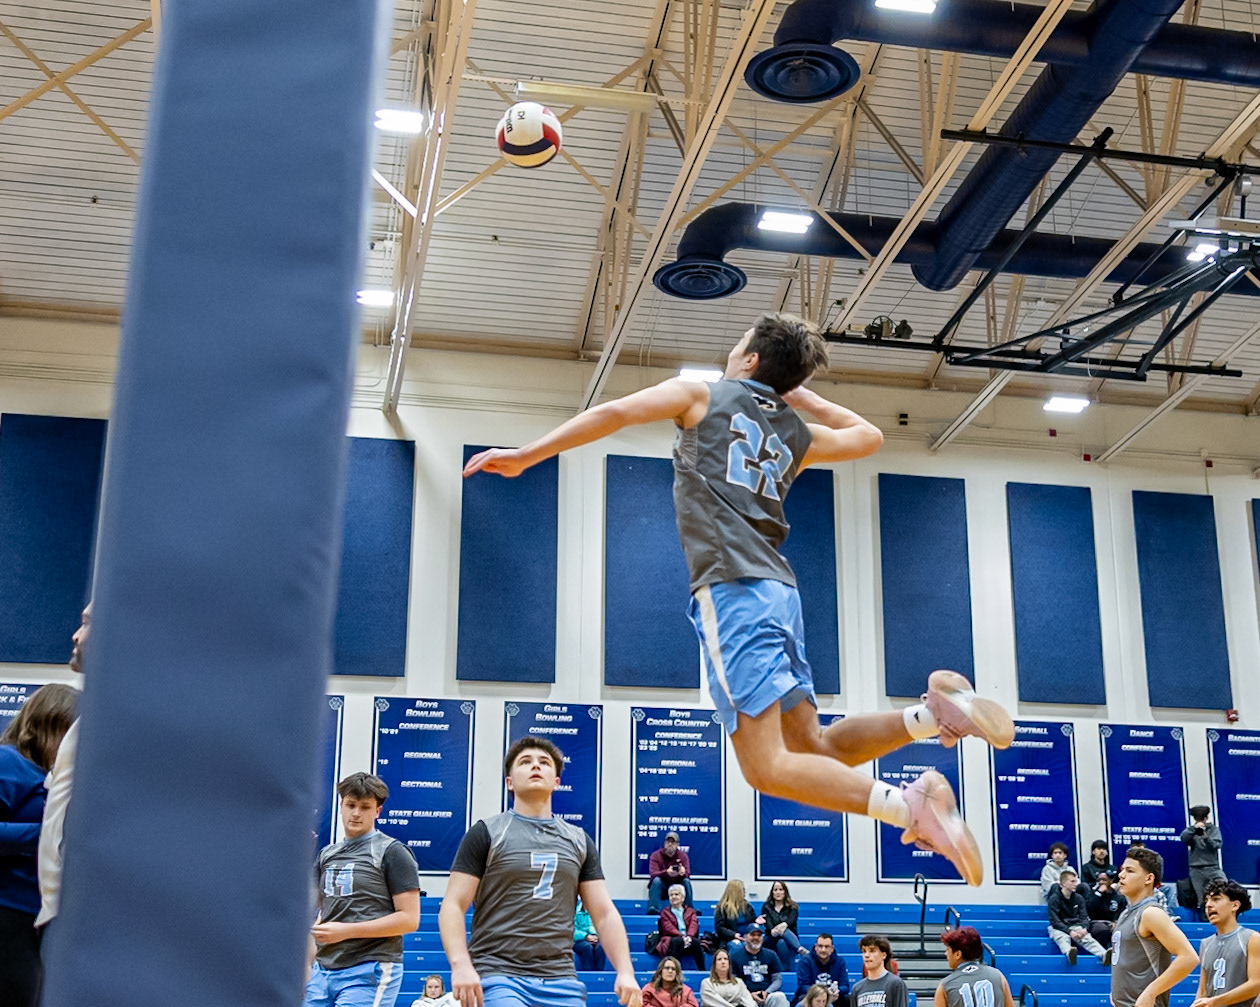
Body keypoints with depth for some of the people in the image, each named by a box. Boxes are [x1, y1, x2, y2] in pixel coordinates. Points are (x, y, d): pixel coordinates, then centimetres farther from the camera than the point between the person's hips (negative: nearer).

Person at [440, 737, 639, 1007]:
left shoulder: (580, 841, 15)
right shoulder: (486, 833, 3)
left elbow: (604, 914, 12)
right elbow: (453, 906, -2)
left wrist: (625, 971, -1)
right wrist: (461, 965, -17)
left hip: (561, 981, 4)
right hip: (498, 977, -4)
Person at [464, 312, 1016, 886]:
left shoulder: (701, 395, 9)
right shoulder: (795, 433, 23)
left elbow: (613, 413, -3)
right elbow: (868, 437, 39)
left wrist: (526, 456, 2)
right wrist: (802, 396, 38)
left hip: (731, 586, -7)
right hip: (778, 588, 7)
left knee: (767, 767, -12)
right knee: (810, 750, 12)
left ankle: (909, 805, -28)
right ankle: (932, 711, -7)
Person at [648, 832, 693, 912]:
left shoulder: (683, 855, -2)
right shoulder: (656, 855, -8)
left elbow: (687, 874, -15)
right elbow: (653, 874, -23)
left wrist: (683, 873, -42)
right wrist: (666, 872, -44)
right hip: (659, 888, -2)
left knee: (686, 881, -24)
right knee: (656, 880, -31)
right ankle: (653, 909, -39)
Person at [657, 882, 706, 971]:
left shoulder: (691, 911, 23)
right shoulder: (665, 912, 16)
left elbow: (694, 926, 3)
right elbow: (669, 928, -2)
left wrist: (689, 937, -20)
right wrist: (682, 937, -20)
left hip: (689, 940, 2)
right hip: (671, 941, -2)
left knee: (696, 941, -34)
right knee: (678, 941, -38)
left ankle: (702, 971, -34)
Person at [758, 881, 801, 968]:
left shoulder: (792, 907, 8)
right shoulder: (766, 907, 10)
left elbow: (792, 920, -14)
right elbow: (767, 922, -9)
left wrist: (784, 924, -40)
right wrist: (772, 930, -35)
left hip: (790, 938, 0)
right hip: (771, 940, 0)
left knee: (781, 942, -37)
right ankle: (801, 950, -56)